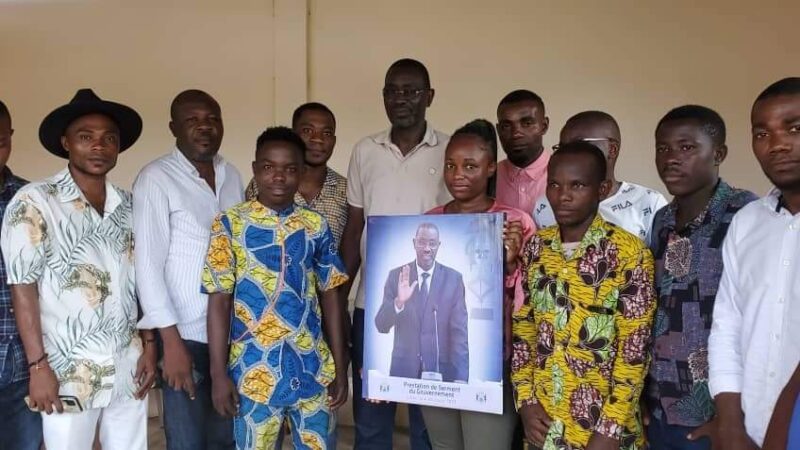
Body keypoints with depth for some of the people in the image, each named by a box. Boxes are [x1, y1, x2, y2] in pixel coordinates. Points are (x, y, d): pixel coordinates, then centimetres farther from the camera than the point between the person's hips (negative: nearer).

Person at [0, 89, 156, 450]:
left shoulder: (128, 205, 6)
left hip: (128, 366, 4)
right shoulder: (35, 201, -9)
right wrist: (38, 365, -12)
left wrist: (149, 344, 6)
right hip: (69, 372, -4)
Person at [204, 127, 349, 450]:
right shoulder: (230, 224, -5)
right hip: (254, 372, -2)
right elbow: (219, 301, -5)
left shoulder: (316, 226, 2)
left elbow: (330, 295, 5)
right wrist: (219, 374, -7)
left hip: (313, 369, 3)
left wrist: (340, 367, 4)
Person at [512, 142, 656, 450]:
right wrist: (525, 400, -1)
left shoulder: (629, 251, -11)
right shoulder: (535, 248, 2)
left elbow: (635, 347, -12)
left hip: (602, 425, -4)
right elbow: (521, 327, 6)